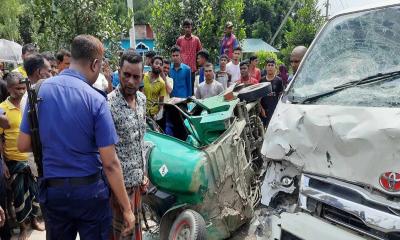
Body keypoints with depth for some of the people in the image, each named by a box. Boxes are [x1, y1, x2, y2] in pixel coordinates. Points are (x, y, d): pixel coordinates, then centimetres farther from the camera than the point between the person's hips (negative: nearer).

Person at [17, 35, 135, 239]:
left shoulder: (39, 91, -4)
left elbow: (23, 145, 1)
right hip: (89, 190, -4)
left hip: (52, 190, 4)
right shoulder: (96, 100, -17)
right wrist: (127, 208, -10)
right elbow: (110, 163, -18)